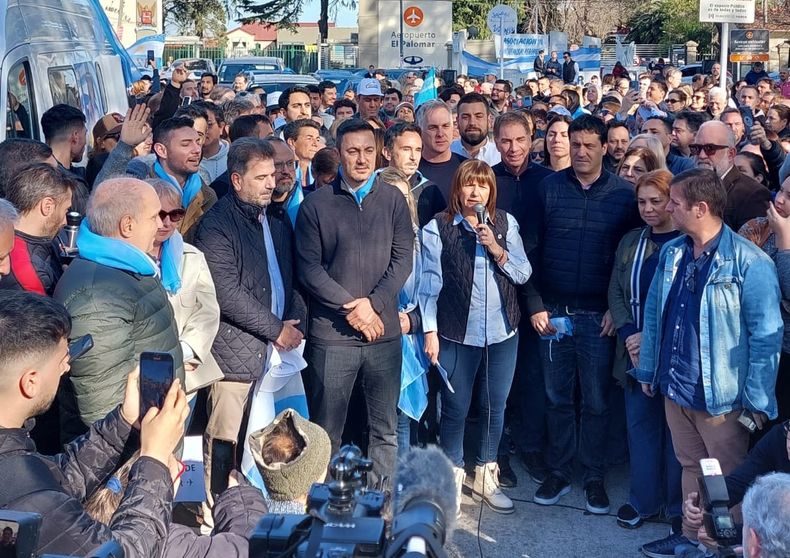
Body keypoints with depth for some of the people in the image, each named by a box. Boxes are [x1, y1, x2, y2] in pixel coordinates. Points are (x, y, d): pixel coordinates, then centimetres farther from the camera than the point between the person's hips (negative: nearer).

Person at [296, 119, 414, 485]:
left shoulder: (393, 200, 6)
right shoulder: (316, 204, 1)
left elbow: (403, 260, 1)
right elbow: (309, 267, -4)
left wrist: (372, 304, -11)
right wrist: (352, 307, -11)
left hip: (384, 331, 2)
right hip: (331, 334, -2)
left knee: (385, 429, 10)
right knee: (326, 431, 6)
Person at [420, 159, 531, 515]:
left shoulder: (506, 224, 5)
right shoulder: (438, 228, -4)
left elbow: (524, 274, 3)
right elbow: (430, 283, -5)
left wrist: (498, 251, -13)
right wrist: (430, 331, -8)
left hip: (503, 332, 3)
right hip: (457, 334, -3)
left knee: (495, 407, 13)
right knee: (455, 410, 6)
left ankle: (486, 476, 30)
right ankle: (452, 476, 25)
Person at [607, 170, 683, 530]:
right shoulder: (630, 242, 10)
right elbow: (616, 292, 8)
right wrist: (629, 337, -6)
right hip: (635, 350, 5)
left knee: (677, 429, 5)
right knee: (640, 424, 11)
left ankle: (677, 507, 19)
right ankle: (643, 500, 25)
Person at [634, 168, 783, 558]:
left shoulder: (748, 262, -17)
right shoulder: (671, 253, 3)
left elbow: (766, 335, -15)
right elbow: (654, 313, 11)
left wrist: (757, 401, -14)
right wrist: (648, 368, 13)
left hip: (721, 394, -6)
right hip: (675, 387, 6)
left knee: (729, 480, 11)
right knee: (691, 466, 21)